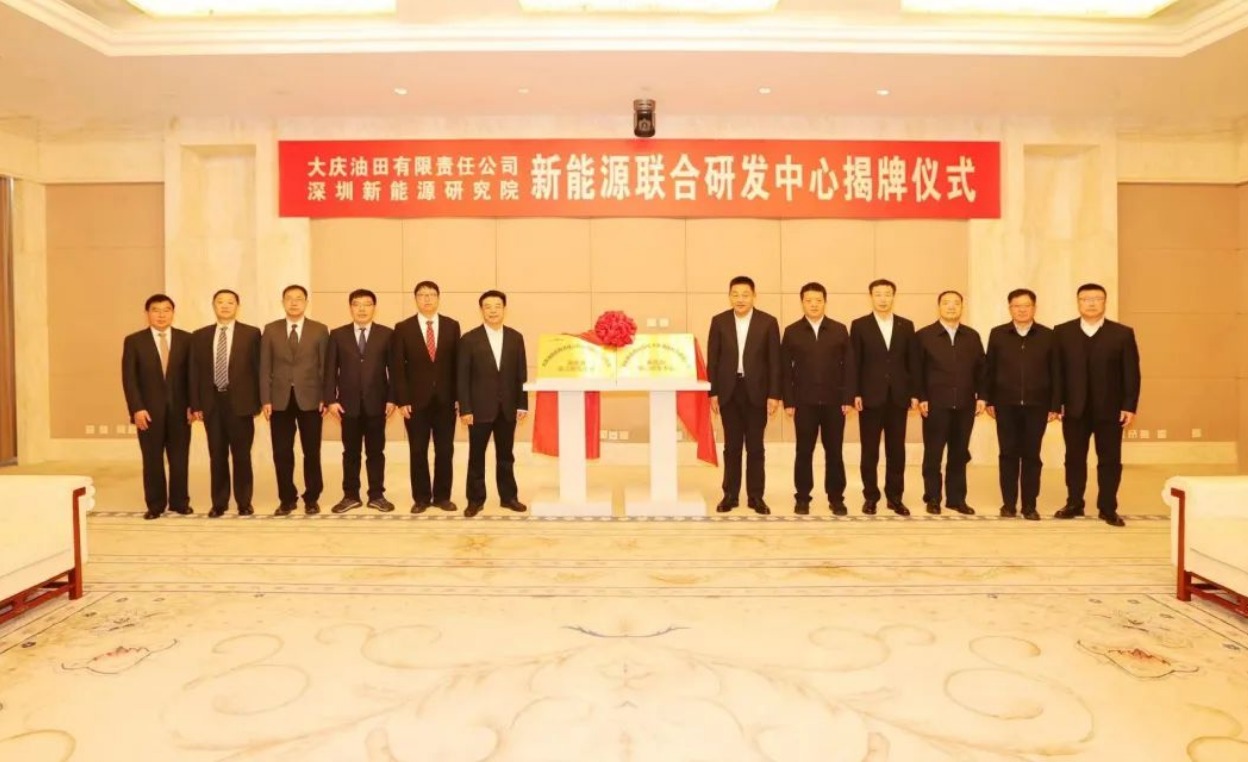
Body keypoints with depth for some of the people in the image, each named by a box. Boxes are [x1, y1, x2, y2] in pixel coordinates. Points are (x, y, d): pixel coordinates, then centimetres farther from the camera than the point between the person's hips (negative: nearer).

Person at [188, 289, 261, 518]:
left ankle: (244, 502, 16)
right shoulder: (199, 336, 9)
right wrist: (196, 404, 1)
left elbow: (258, 368, -1)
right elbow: (195, 372, 8)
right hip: (212, 402, 3)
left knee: (242, 455, 5)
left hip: (240, 401, -2)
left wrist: (257, 402, -5)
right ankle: (219, 503, 19)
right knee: (217, 455, 8)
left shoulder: (251, 334, 1)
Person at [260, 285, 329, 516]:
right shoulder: (271, 330, 7)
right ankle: (287, 498, 16)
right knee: (282, 453, 4)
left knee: (312, 452, 4)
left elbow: (325, 367, 2)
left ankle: (312, 498, 16)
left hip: (310, 399, -1)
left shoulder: (320, 330, 3)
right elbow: (265, 368, 4)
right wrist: (265, 400, -3)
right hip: (280, 400, 1)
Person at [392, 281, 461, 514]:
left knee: (445, 451, 5)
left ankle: (442, 496, 16)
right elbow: (398, 368, -1)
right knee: (418, 451, 5)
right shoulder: (403, 328, 1)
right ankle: (421, 497, 16)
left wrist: (459, 396, -1)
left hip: (445, 399, 1)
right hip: (416, 400, -1)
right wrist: (402, 400, -8)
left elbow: (457, 363, 4)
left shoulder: (452, 326, 5)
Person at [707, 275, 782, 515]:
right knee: (732, 446, 7)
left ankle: (756, 496, 14)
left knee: (755, 447, 5)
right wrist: (713, 392, -1)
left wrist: (774, 395, -7)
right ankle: (730, 495, 16)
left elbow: (774, 361, -1)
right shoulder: (719, 321, 3)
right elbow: (713, 359, 4)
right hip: (729, 391, 1)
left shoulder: (768, 322, 0)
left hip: (757, 391, -1)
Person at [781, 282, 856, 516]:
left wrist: (848, 399, -4)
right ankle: (802, 498, 12)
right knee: (804, 452, 4)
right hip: (804, 402, 0)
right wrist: (788, 402, -5)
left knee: (834, 451, 5)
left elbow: (849, 366, 3)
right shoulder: (792, 332, 4)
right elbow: (786, 369, 1)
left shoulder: (839, 330, 5)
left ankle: (836, 498, 15)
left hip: (834, 401, 1)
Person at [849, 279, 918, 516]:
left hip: (898, 396, 2)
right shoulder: (859, 325, 2)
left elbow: (912, 362, 8)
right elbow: (854, 363, -1)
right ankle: (870, 497, 12)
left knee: (896, 449, 6)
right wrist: (855, 394, -8)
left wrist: (914, 394, 2)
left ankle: (894, 497, 16)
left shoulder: (906, 326, 9)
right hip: (870, 396, -2)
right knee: (869, 450, 3)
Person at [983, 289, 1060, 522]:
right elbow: (989, 369, 5)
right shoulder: (997, 334, 4)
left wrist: (1055, 405, -1)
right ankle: (1008, 503, 13)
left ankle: (1030, 505, 12)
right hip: (1006, 405, 0)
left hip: (1036, 405, 0)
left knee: (1031, 456, 5)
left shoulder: (1048, 335, 2)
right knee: (1008, 454, 5)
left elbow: (1056, 372, 2)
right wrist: (988, 400, 2)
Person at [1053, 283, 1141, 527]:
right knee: (1074, 458, 9)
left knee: (1110, 460, 5)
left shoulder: (1122, 333, 1)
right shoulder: (1062, 332, 3)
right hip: (1074, 408, 1)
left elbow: (1131, 373, -1)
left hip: (1110, 409, 0)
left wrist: (1130, 406, -7)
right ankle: (1074, 504, 20)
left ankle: (1108, 509, 15)